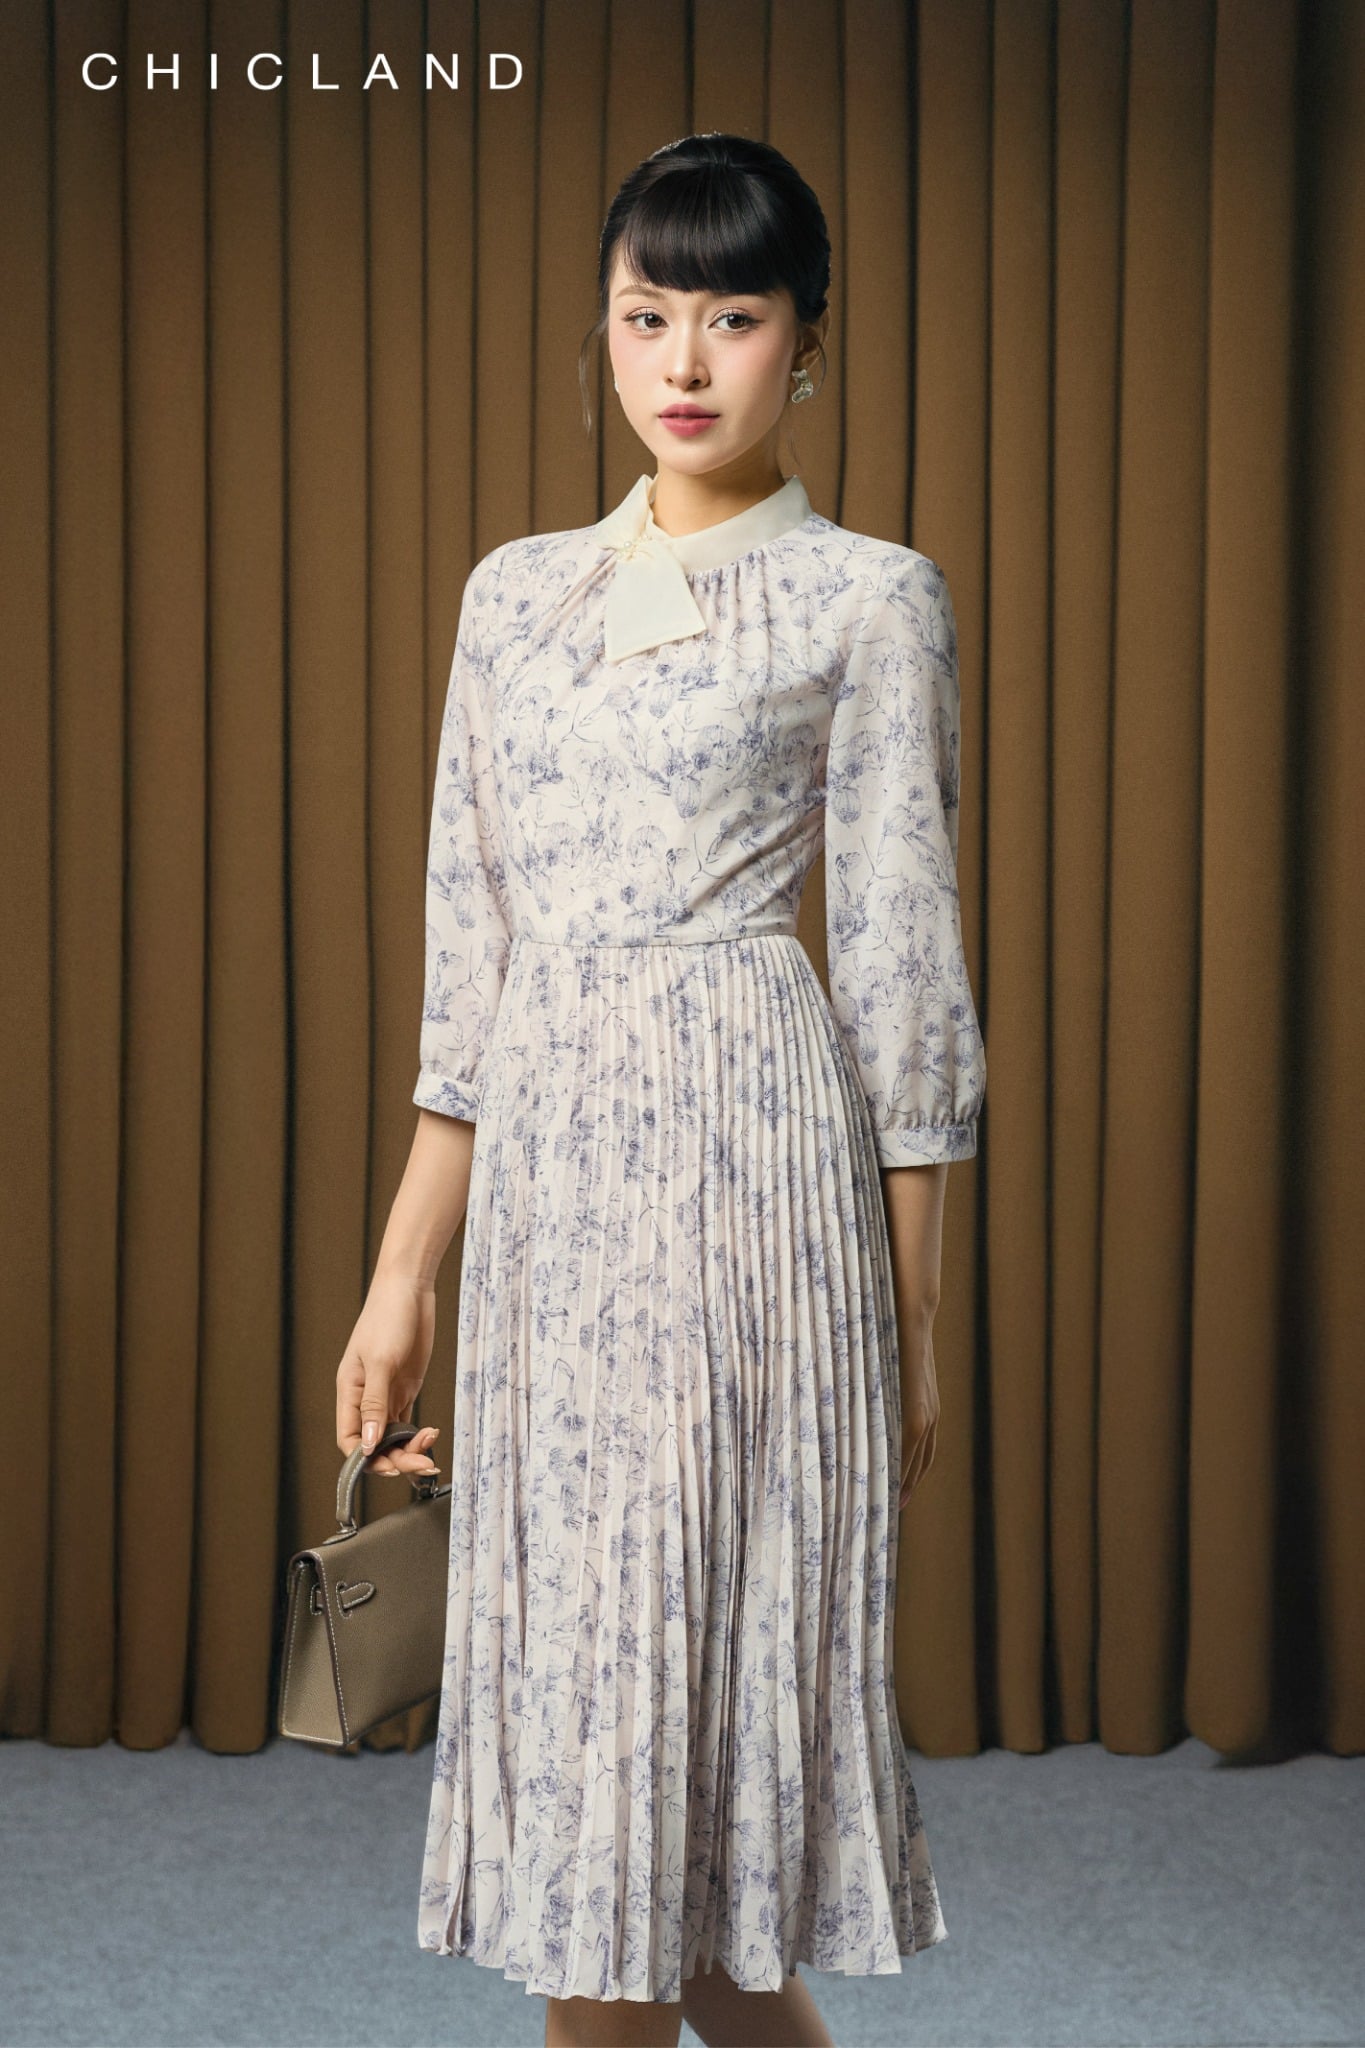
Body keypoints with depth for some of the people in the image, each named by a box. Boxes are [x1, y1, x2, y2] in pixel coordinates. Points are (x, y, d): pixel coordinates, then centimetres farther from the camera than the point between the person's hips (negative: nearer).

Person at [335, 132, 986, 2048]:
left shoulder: (868, 601, 0)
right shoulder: (515, 592, 13)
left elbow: (901, 971, -2)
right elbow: (472, 954, 13)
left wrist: (915, 1330, -3)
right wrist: (405, 1268, 10)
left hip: (744, 1159, -5)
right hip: (545, 1173, 5)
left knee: (665, 1672, -1)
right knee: (564, 1668, 9)